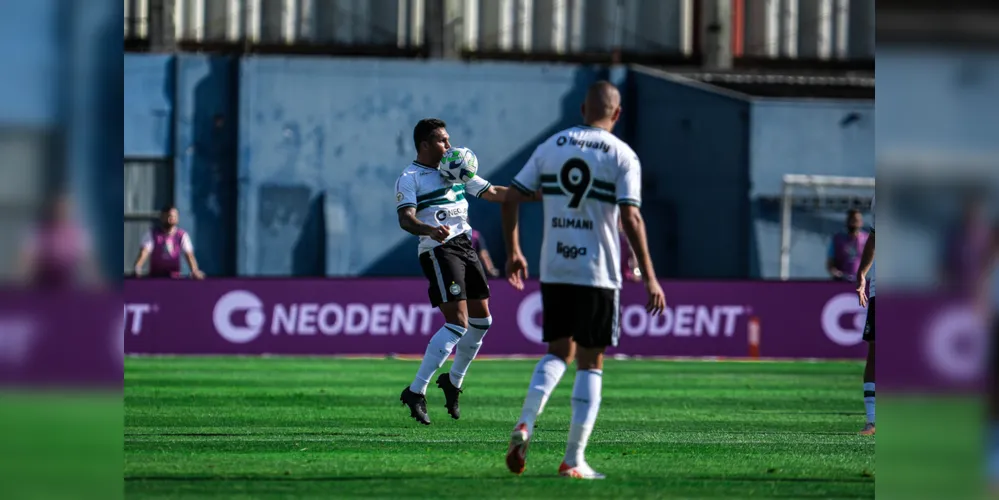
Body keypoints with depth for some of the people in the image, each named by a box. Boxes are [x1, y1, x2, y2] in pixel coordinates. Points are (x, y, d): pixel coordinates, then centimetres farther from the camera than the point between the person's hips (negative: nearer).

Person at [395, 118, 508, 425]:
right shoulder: (409, 179, -5)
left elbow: (492, 193, 21)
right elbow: (405, 218, -19)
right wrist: (429, 230, -40)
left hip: (464, 247, 8)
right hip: (438, 251, -8)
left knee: (481, 319, 10)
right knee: (458, 323, -18)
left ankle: (453, 381, 29)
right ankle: (416, 392, -16)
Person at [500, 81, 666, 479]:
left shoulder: (551, 147, 7)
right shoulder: (622, 156, -4)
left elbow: (510, 199, 6)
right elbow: (631, 218, -14)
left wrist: (513, 251, 17)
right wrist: (649, 277, -12)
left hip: (553, 271, 3)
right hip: (598, 274, -3)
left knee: (559, 352, 18)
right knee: (590, 363, 5)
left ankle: (525, 424, -6)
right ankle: (574, 460, 1)